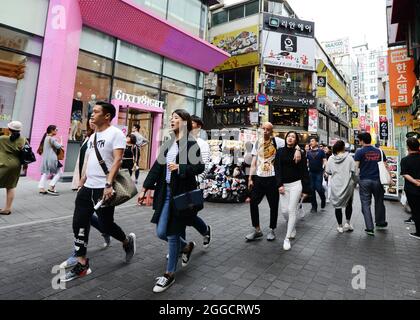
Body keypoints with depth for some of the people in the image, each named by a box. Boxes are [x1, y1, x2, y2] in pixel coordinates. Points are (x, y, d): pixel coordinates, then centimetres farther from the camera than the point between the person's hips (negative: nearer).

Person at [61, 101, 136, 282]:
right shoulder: (93, 136, 16)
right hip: (87, 187, 8)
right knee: (79, 224, 7)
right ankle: (82, 265, 19)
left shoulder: (115, 133, -10)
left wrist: (108, 184, -27)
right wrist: (81, 182, 21)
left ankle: (128, 242, 30)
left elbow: (117, 160, -19)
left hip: (103, 189, -8)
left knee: (106, 225, 0)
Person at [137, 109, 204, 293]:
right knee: (161, 233, 10)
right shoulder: (167, 144, 11)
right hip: (166, 192, 7)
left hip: (181, 193, -6)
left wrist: (180, 168, -24)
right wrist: (144, 189, 9)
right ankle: (186, 247, 39)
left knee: (172, 234, 3)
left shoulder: (191, 144, -8)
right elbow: (157, 167, 11)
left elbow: (200, 167, -11)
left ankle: (170, 275, 24)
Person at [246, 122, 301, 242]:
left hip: (272, 178, -3)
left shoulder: (277, 141, -3)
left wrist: (297, 150, -31)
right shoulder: (257, 143, 8)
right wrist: (250, 178, 4)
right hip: (259, 178, 4)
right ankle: (257, 230, 20)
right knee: (253, 202, 4)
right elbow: (254, 163, 8)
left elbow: (292, 143, -7)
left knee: (273, 205, 8)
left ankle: (272, 230, 27)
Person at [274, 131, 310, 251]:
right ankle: (293, 228, 35)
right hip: (283, 185, 2)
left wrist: (305, 189, -4)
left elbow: (304, 172, -1)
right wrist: (279, 185, -12)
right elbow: (277, 168, -2)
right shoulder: (280, 151, 3)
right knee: (284, 211, 5)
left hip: (296, 184, -2)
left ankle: (287, 238, 6)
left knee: (292, 210, -4)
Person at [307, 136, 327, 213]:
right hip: (311, 173, 3)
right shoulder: (308, 152, 10)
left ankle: (323, 198, 23)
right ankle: (314, 206, 12)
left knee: (318, 188, -11)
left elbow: (324, 161, -2)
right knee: (312, 189, 2)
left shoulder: (321, 151, 1)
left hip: (319, 172, -3)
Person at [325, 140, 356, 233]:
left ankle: (340, 226, 16)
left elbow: (328, 172, 0)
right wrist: (355, 182, 5)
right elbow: (353, 171, -9)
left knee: (338, 205, 9)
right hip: (347, 184, -1)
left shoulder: (331, 159, -3)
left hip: (336, 185, 1)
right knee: (349, 204, 20)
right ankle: (347, 223, 17)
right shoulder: (349, 158, -8)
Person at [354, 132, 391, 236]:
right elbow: (385, 166, 7)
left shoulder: (360, 152, -6)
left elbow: (356, 167, -13)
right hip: (377, 180, 4)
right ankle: (380, 223, 36)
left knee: (366, 204, 2)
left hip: (364, 180, -3)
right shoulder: (379, 151, 6)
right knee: (379, 202, 20)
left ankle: (370, 228, 0)